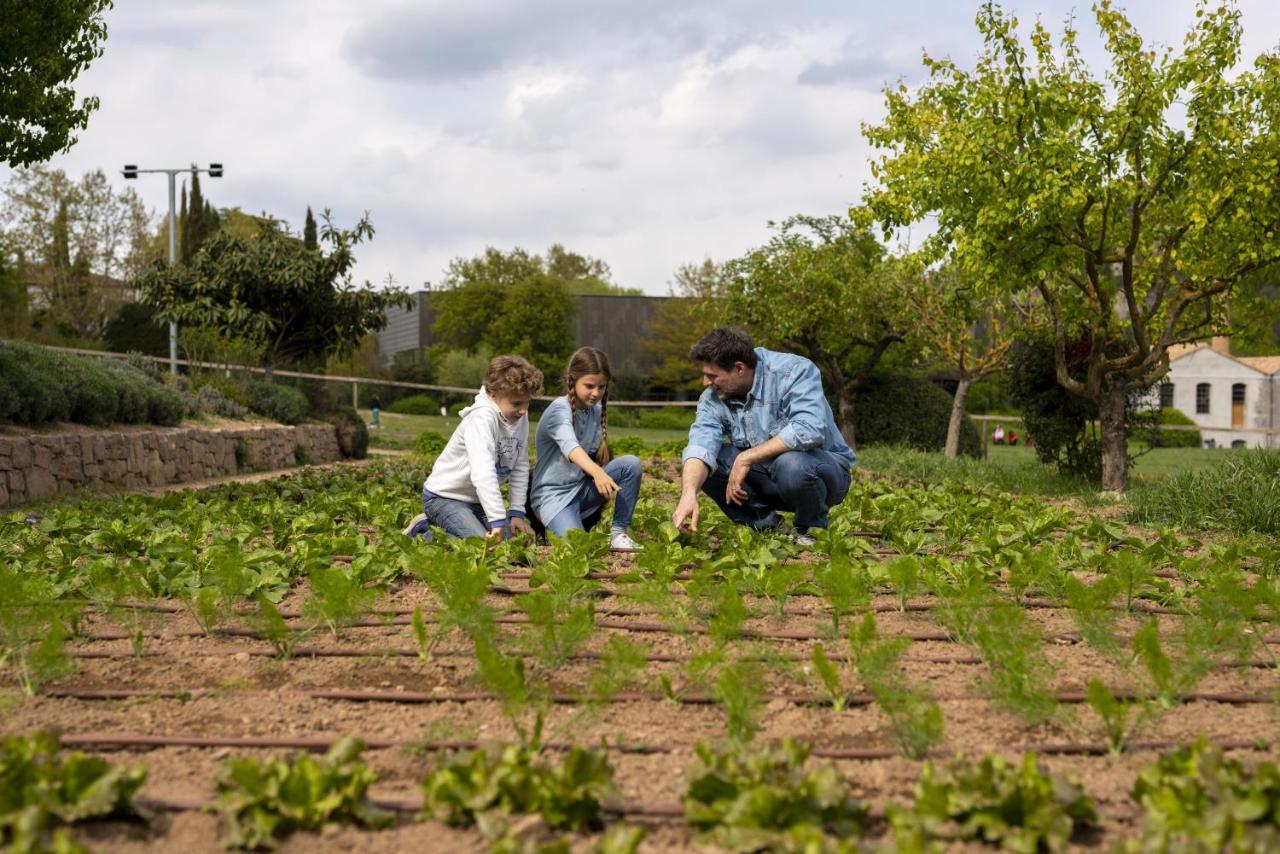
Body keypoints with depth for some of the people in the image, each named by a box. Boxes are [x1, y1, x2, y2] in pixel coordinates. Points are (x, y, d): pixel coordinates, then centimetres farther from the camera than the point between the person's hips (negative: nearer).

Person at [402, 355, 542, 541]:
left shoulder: (521, 417, -3)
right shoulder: (482, 418, -26)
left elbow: (520, 468, 3)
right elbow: (482, 472, -37)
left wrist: (517, 512, -5)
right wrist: (497, 520, -42)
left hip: (477, 500, 8)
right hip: (444, 497, -8)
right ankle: (423, 532, 0)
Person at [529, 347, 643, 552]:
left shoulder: (596, 410, 5)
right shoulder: (559, 410, -18)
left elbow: (596, 456, 7)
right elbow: (570, 446, -39)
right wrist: (597, 472, -56)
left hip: (583, 489, 7)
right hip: (554, 494, -7)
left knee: (631, 464, -16)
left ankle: (618, 533, -8)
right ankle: (554, 523, 3)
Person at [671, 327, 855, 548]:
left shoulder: (793, 371, -21)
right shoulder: (713, 398, -6)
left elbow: (809, 430, -36)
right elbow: (700, 446, -22)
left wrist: (746, 457, -31)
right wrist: (688, 494, -42)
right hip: (769, 480, 5)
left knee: (791, 464, -38)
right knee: (703, 465, -13)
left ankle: (810, 529, -8)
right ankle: (768, 525, -2)